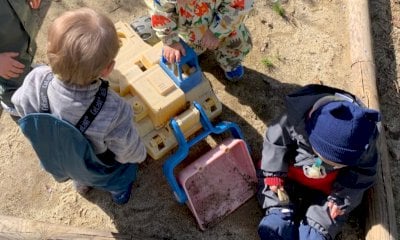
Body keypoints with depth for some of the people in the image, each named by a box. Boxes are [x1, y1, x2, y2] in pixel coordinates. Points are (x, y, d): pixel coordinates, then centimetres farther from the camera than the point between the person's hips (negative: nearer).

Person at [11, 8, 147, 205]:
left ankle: (81, 183, 73)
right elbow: (129, 152, -26)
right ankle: (120, 193, 64)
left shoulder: (36, 81, -36)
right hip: (102, 172, -3)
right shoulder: (113, 113, -47)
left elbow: (20, 106, -11)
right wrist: (141, 154, -2)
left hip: (58, 161, 3)